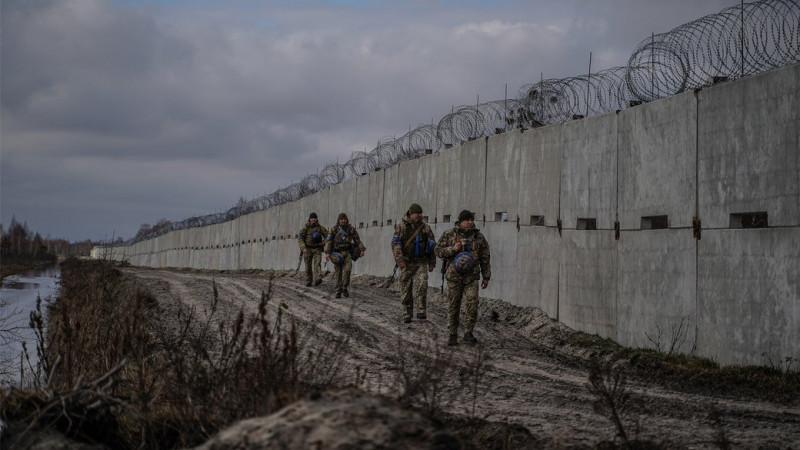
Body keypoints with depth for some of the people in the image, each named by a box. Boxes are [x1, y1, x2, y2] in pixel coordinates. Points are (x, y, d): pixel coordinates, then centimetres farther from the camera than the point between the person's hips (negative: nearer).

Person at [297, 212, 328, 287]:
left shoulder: (320, 227, -1)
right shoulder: (305, 227, -5)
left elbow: (327, 236, 6)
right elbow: (300, 238, -9)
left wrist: (323, 243, -10)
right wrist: (303, 248, -20)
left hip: (317, 249, 0)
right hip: (307, 249, 0)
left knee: (317, 264, -17)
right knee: (308, 266, 6)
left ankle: (317, 279, -32)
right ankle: (308, 281, 20)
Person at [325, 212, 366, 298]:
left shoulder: (351, 229, 4)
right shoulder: (334, 229, -1)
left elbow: (357, 240, 8)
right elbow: (328, 242, -6)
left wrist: (362, 250, -3)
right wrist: (327, 253, -16)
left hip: (347, 253, 1)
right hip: (337, 253, -1)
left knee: (347, 269, -18)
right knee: (338, 272, -1)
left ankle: (344, 288, -4)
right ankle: (338, 291, 6)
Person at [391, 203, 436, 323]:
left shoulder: (426, 227, 7)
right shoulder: (402, 226, -1)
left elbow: (432, 246, 14)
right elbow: (395, 244, -9)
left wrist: (432, 263, 12)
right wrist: (399, 259, -20)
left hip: (421, 263, 1)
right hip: (406, 263, -1)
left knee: (422, 285, -20)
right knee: (406, 290, 3)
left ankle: (421, 311, -19)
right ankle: (407, 314, 13)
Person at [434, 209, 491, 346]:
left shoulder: (478, 236, 4)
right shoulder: (449, 235, 0)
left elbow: (485, 258, 9)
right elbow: (438, 251, 0)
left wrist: (486, 277, 8)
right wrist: (452, 249, -16)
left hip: (471, 278, 1)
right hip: (454, 277, -1)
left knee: (472, 305, -12)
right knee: (453, 306, 5)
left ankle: (468, 334, -1)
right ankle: (453, 335, 15)